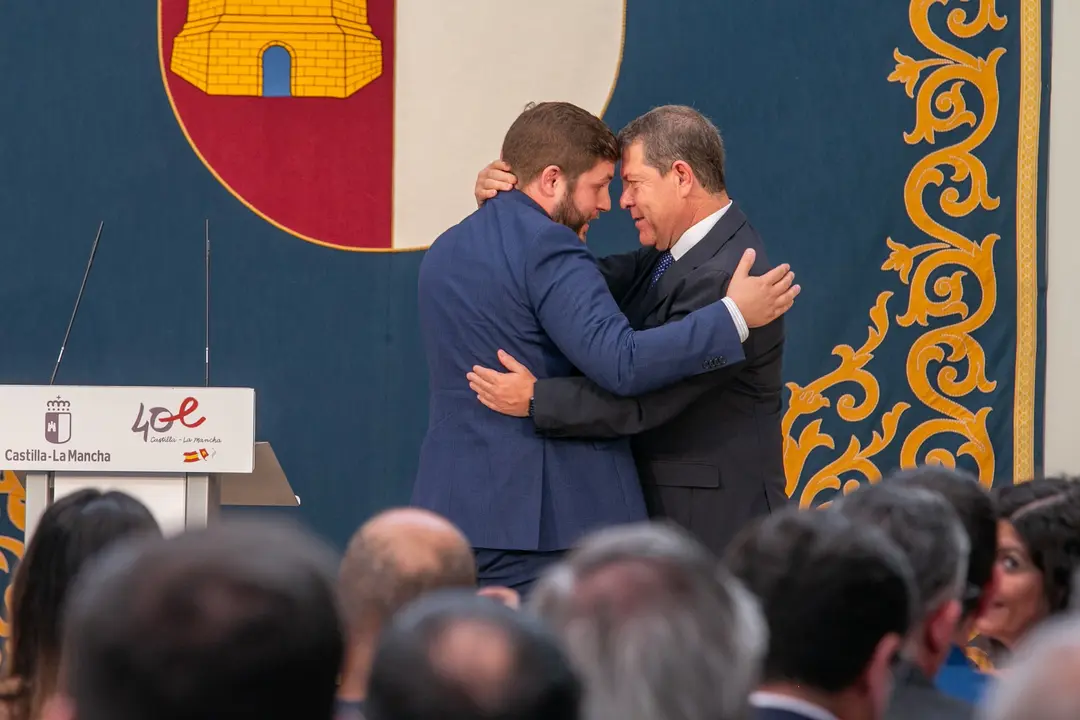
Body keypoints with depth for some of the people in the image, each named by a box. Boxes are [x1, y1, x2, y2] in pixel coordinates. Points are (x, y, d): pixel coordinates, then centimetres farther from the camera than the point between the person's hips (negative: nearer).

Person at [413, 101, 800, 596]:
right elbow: (621, 363, -22)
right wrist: (734, 315, -17)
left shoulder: (443, 252, 16)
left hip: (449, 505, 8)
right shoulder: (548, 249, -13)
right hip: (543, 519, -8)